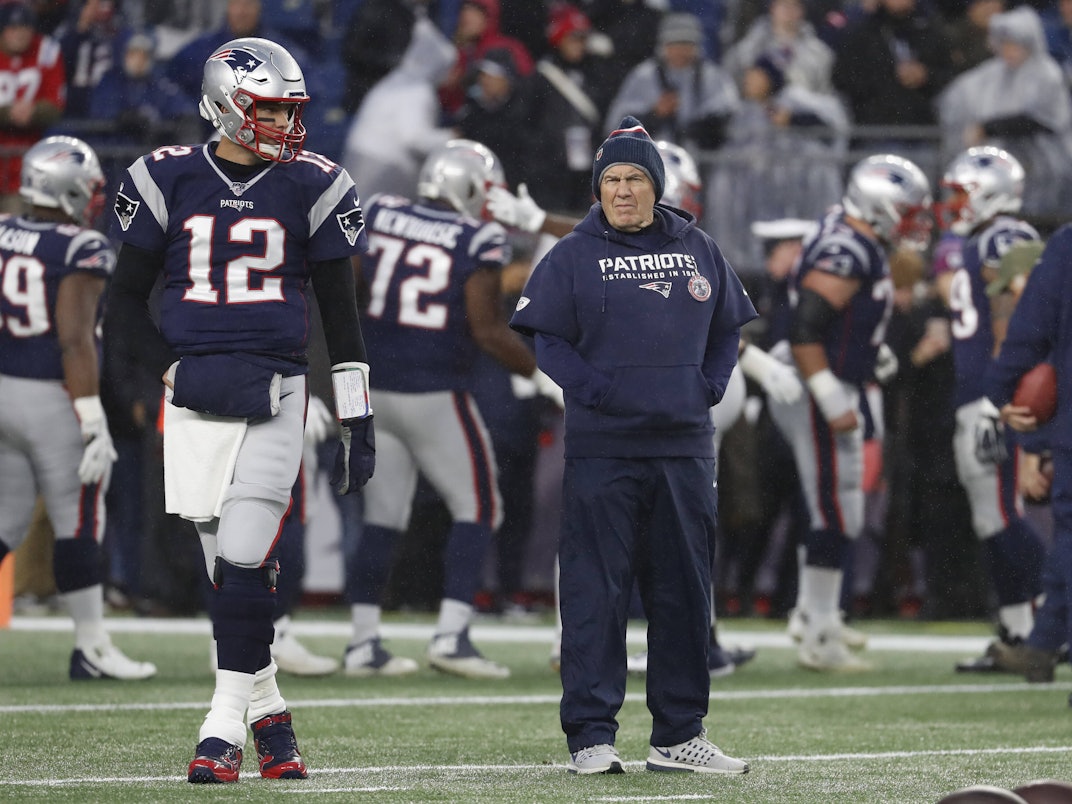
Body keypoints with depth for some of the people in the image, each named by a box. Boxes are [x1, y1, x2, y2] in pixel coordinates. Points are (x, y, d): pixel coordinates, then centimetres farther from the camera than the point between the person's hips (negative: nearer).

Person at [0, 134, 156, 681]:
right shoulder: (81, 251, -14)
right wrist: (93, 421, -16)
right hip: (54, 398, -6)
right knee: (78, 526, 2)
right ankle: (91, 648, 8)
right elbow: (75, 340, -18)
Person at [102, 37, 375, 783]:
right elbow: (127, 302, 10)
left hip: (274, 393, -2)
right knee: (228, 567, 5)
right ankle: (269, 715, 20)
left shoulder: (310, 187, 3)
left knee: (244, 563, -13)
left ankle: (225, 727, -9)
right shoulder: (168, 181, 4)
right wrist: (173, 369, -5)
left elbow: (341, 318, 8)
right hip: (197, 400, 2)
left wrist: (358, 421, 6)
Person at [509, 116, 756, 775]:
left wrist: (707, 388, 3)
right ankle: (591, 735, -2)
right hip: (602, 448, -4)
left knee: (684, 591, 8)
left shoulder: (697, 250, 11)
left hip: (684, 446, 4)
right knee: (596, 591, -5)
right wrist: (593, 391, -13)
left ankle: (679, 734, 16)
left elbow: (728, 328, 18)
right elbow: (545, 338, -2)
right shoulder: (573, 256, 1)